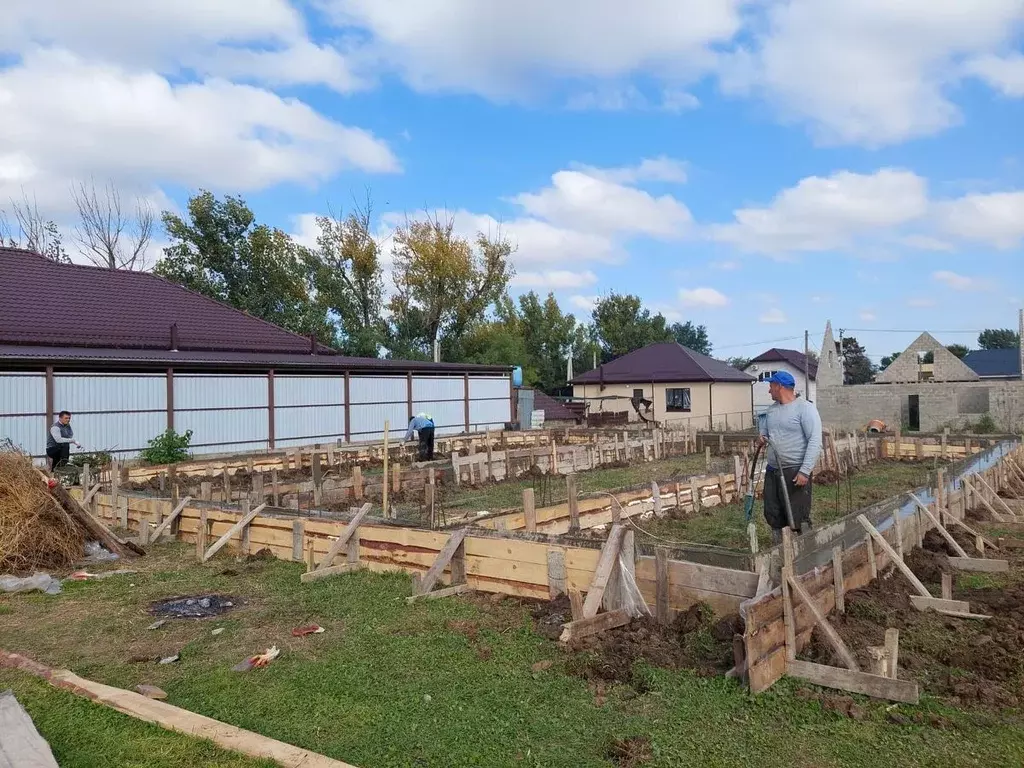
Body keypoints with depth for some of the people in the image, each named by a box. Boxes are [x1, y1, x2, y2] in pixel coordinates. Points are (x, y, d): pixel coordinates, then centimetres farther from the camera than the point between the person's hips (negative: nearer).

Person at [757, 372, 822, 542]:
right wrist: (762, 436, 8)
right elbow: (763, 427, 32)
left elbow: (815, 442, -16)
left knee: (799, 519, -6)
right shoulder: (771, 409, 13)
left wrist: (805, 471, -22)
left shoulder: (805, 408, -10)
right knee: (773, 516, 12)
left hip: (796, 473, -7)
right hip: (772, 472, 8)